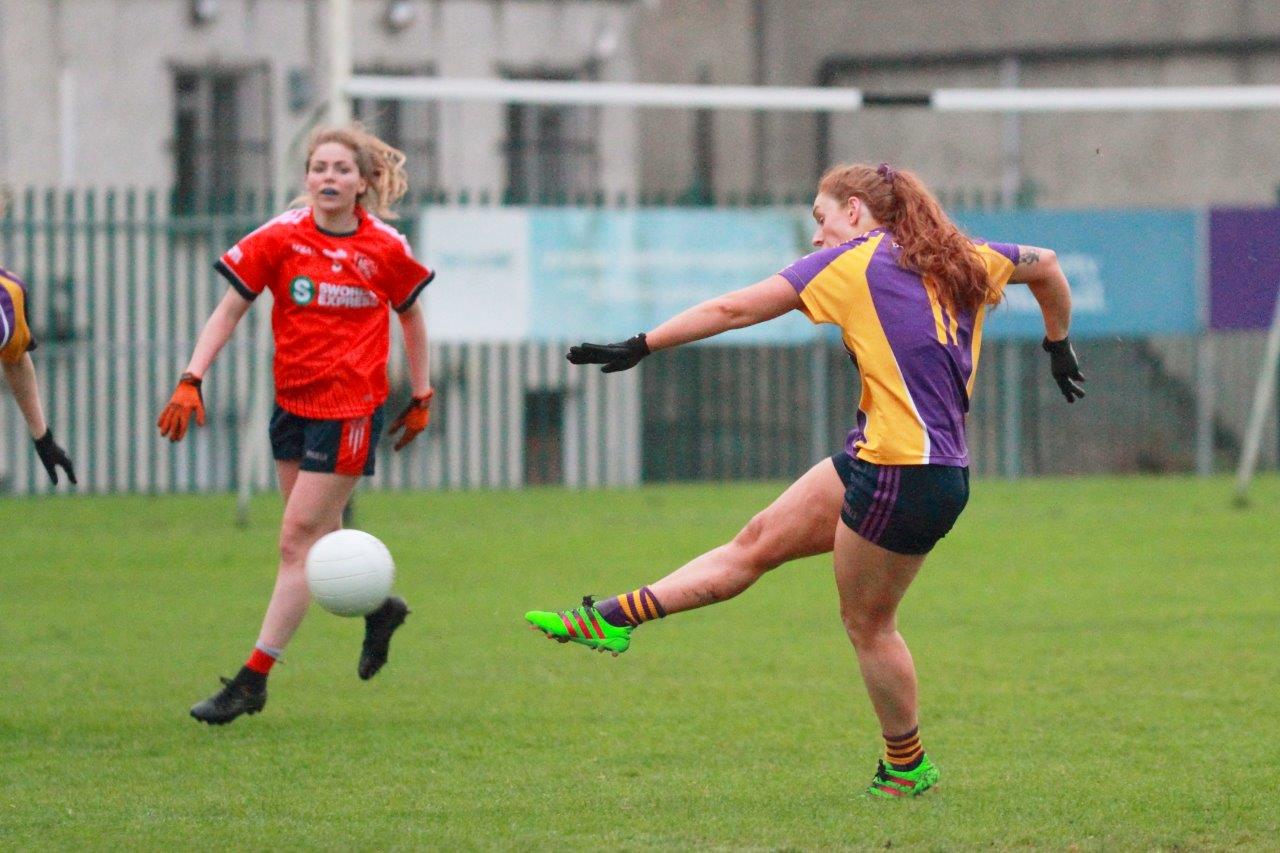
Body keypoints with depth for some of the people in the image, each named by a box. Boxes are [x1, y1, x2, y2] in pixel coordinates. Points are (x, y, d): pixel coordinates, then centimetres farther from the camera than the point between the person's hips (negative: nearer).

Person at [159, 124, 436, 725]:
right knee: (317, 536, 13)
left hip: (351, 409, -4)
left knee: (299, 539, -7)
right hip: (292, 401, 4)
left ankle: (253, 679, -5)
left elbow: (411, 316, 11)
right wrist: (191, 381, -12)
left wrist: (421, 396, 13)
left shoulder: (386, 248, -6)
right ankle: (380, 608, 43)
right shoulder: (281, 238, -4)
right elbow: (230, 310, -1)